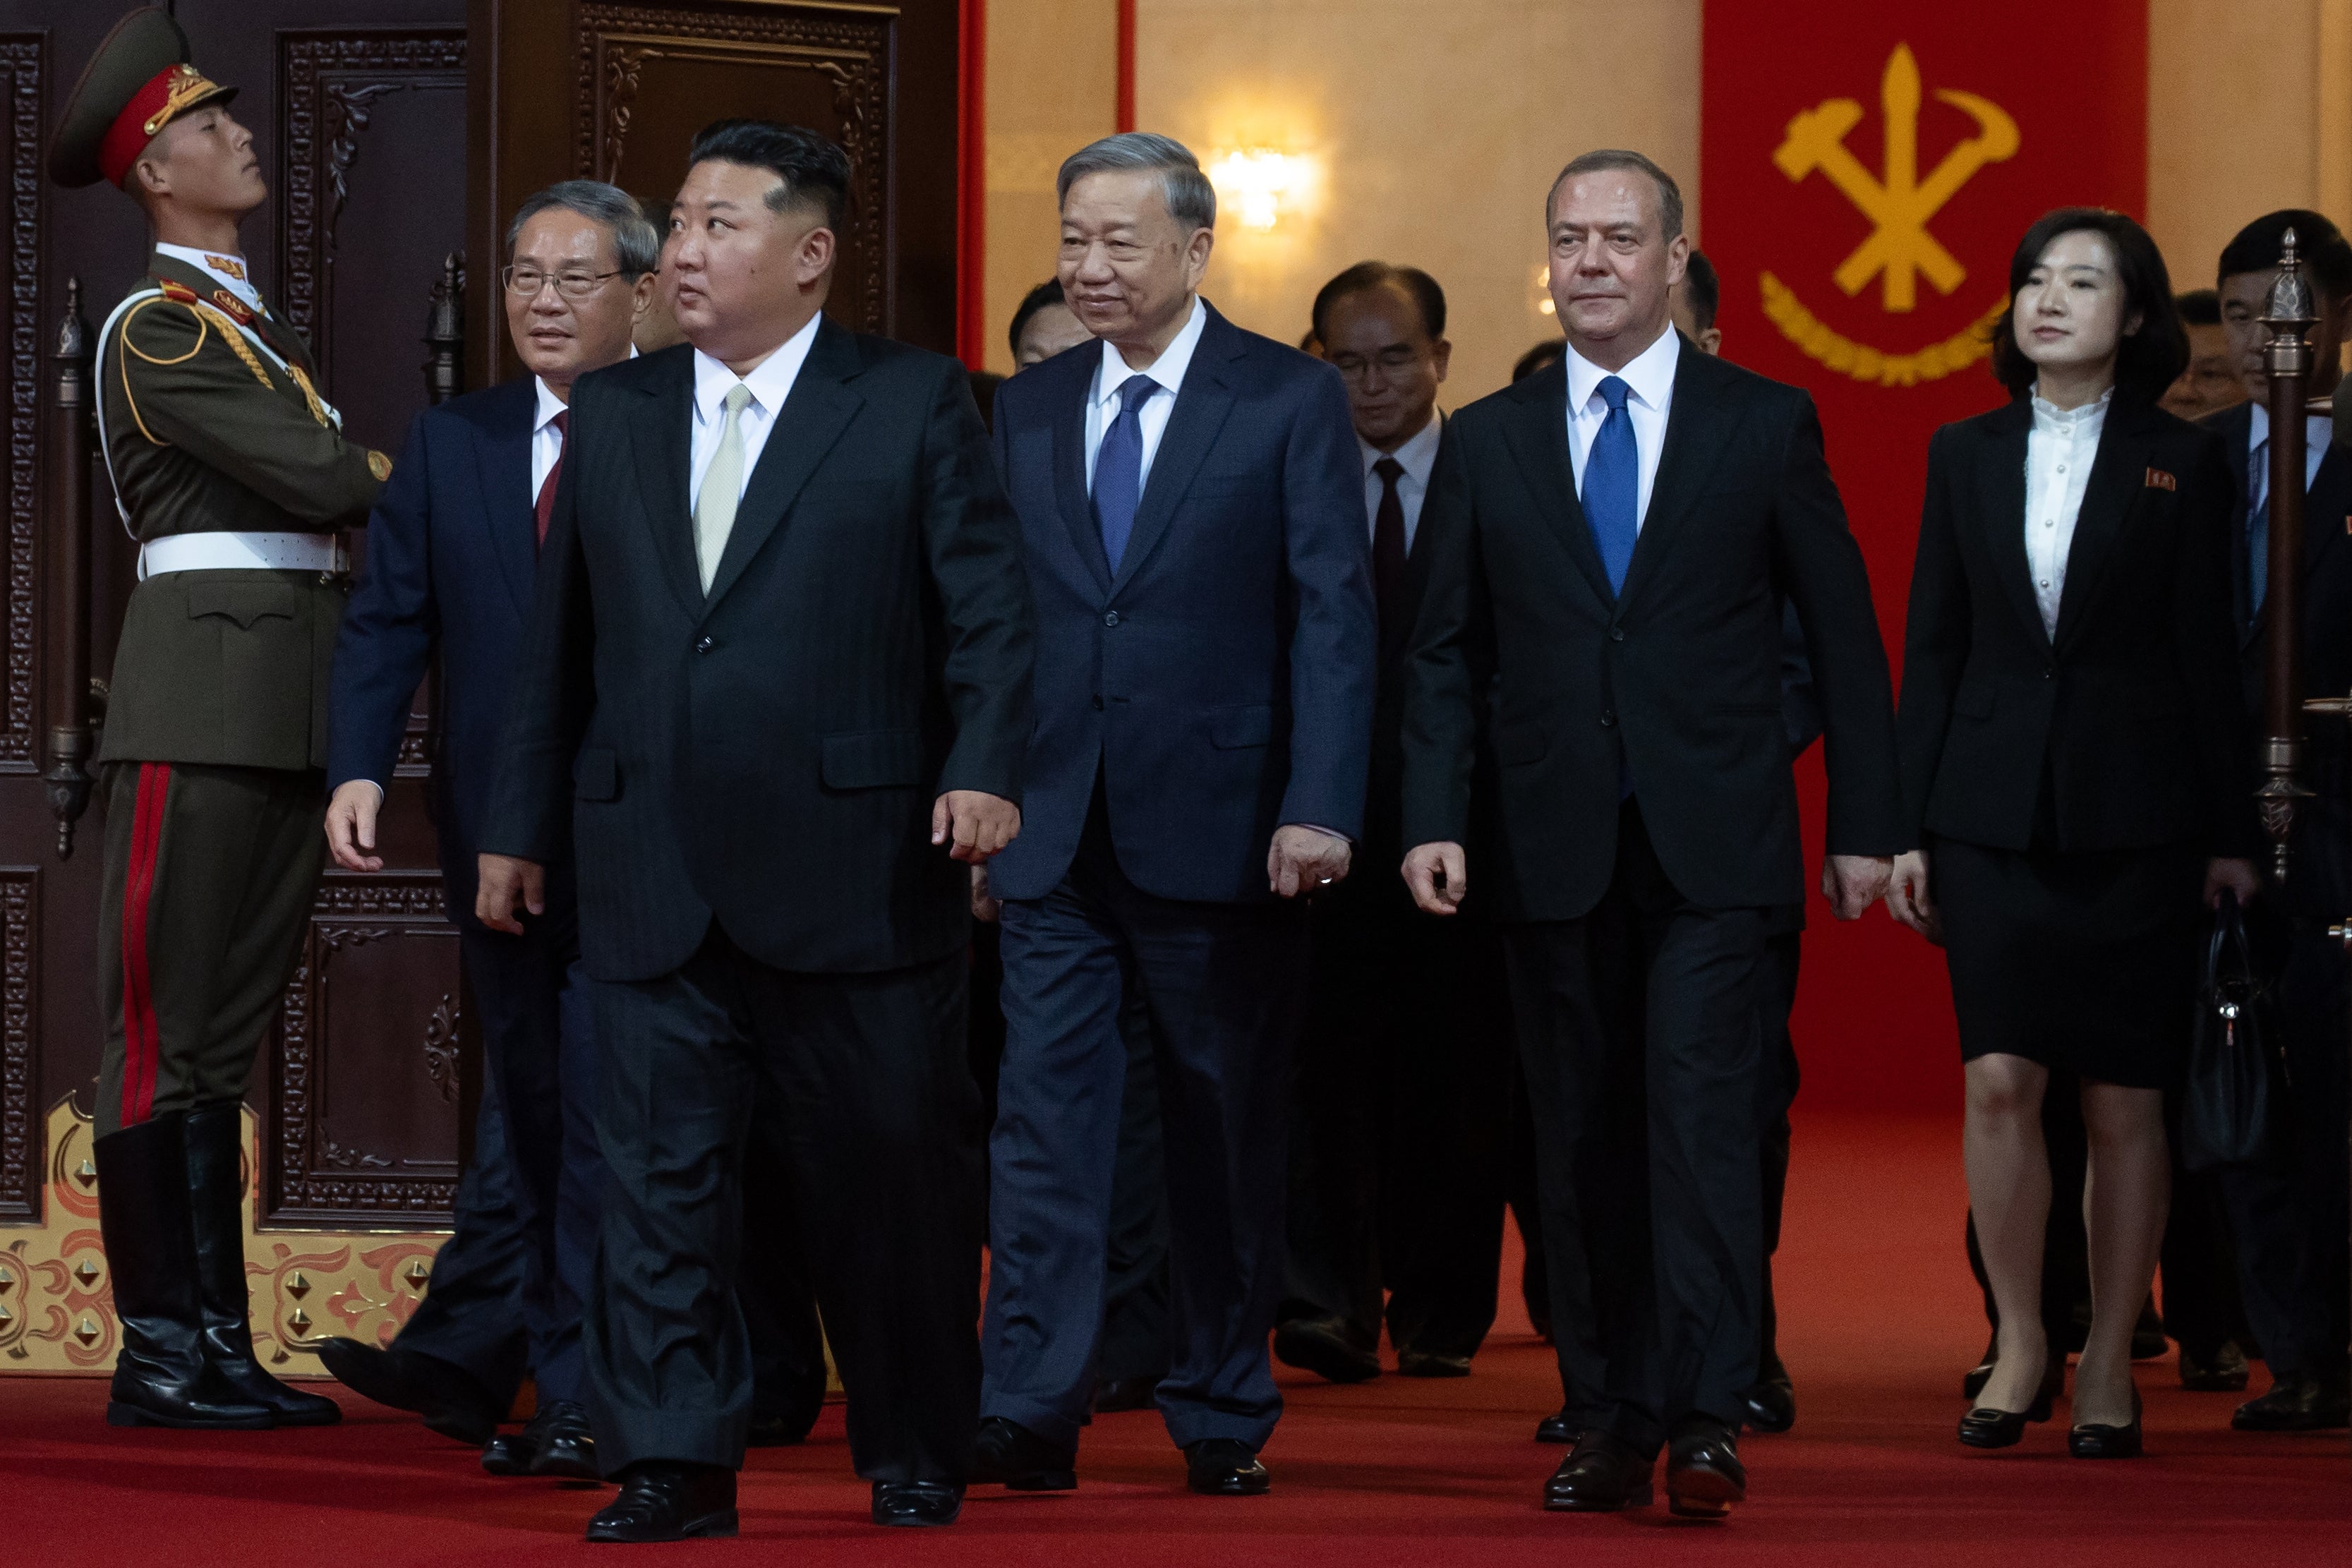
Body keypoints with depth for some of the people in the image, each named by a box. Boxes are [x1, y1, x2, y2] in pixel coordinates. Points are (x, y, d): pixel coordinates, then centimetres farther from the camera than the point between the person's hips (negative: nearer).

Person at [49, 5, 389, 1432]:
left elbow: (336, 493, 17)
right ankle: (159, 1353, -4)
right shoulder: (158, 333, -7)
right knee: (168, 1029, -6)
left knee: (229, 1039, 9)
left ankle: (221, 1347, 11)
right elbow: (327, 482, -15)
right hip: (202, 691, -9)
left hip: (297, 706, 9)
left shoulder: (265, 333, 22)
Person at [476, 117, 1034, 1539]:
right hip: (654, 876, 3)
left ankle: (917, 1456, 18)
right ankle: (673, 1467, 3)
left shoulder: (916, 403, 1)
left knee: (891, 1177, 4)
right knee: (663, 1173, 0)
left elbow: (988, 609, -4)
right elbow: (563, 634, 16)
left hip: (855, 873, -3)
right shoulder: (614, 412, 13)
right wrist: (522, 825, 15)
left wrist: (985, 769, -18)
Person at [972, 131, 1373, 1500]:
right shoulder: (1028, 411, 11)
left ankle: (1224, 1419, 17)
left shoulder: (1293, 402, -2)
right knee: (1046, 1117, -5)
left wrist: (1320, 806, -16)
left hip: (1220, 828, -3)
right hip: (1059, 832, 3)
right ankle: (1033, 1412, -8)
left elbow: (1334, 615, -7)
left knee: (1228, 1132, 7)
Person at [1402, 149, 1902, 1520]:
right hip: (1556, 845, 3)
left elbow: (1845, 634, 6)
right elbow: (1447, 653, 10)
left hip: (1712, 842, -3)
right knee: (1583, 1140, 4)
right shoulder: (1489, 441, 10)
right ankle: (1612, 1424, 10)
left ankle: (1707, 1421, -15)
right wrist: (1435, 820, -1)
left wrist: (1865, 825, 1)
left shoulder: (1769, 426, 5)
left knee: (1702, 1116, -13)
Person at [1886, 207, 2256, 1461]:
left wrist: (2228, 832, 0)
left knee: (2123, 1099, 1)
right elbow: (1932, 649, 9)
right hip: (1992, 812, 2)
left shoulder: (2181, 462, 2)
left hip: (2132, 814, -2)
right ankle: (2021, 1345, 7)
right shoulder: (1965, 456, 9)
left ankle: (2110, 1360, 11)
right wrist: (1907, 827, 5)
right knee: (2000, 1079, -7)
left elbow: (2205, 653, 2)